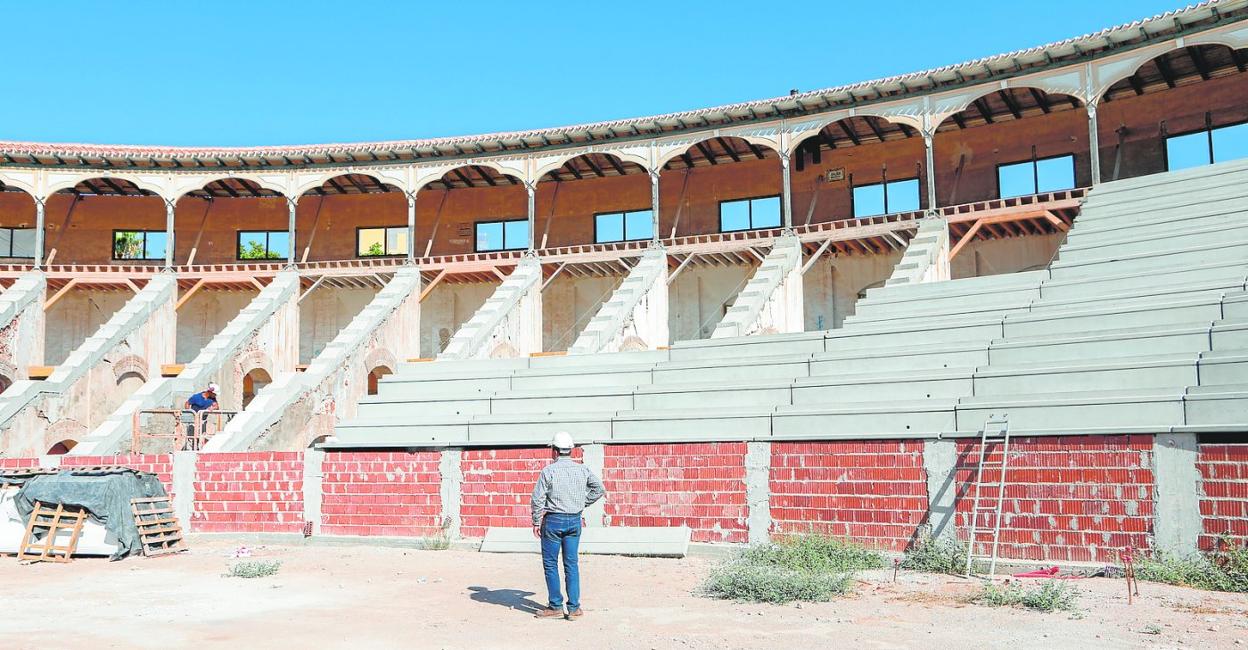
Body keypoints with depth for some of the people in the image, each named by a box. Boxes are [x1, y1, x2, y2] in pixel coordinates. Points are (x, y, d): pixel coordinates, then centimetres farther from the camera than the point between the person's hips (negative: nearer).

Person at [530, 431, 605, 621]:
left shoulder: (549, 470, -11)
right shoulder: (582, 469, 2)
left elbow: (538, 498, -11)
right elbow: (599, 489, 9)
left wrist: (536, 522, -2)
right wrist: (582, 504, 12)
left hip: (553, 520, -4)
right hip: (575, 520, 5)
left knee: (550, 563, 6)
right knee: (571, 564, 10)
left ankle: (555, 607, 8)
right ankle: (574, 608, 10)